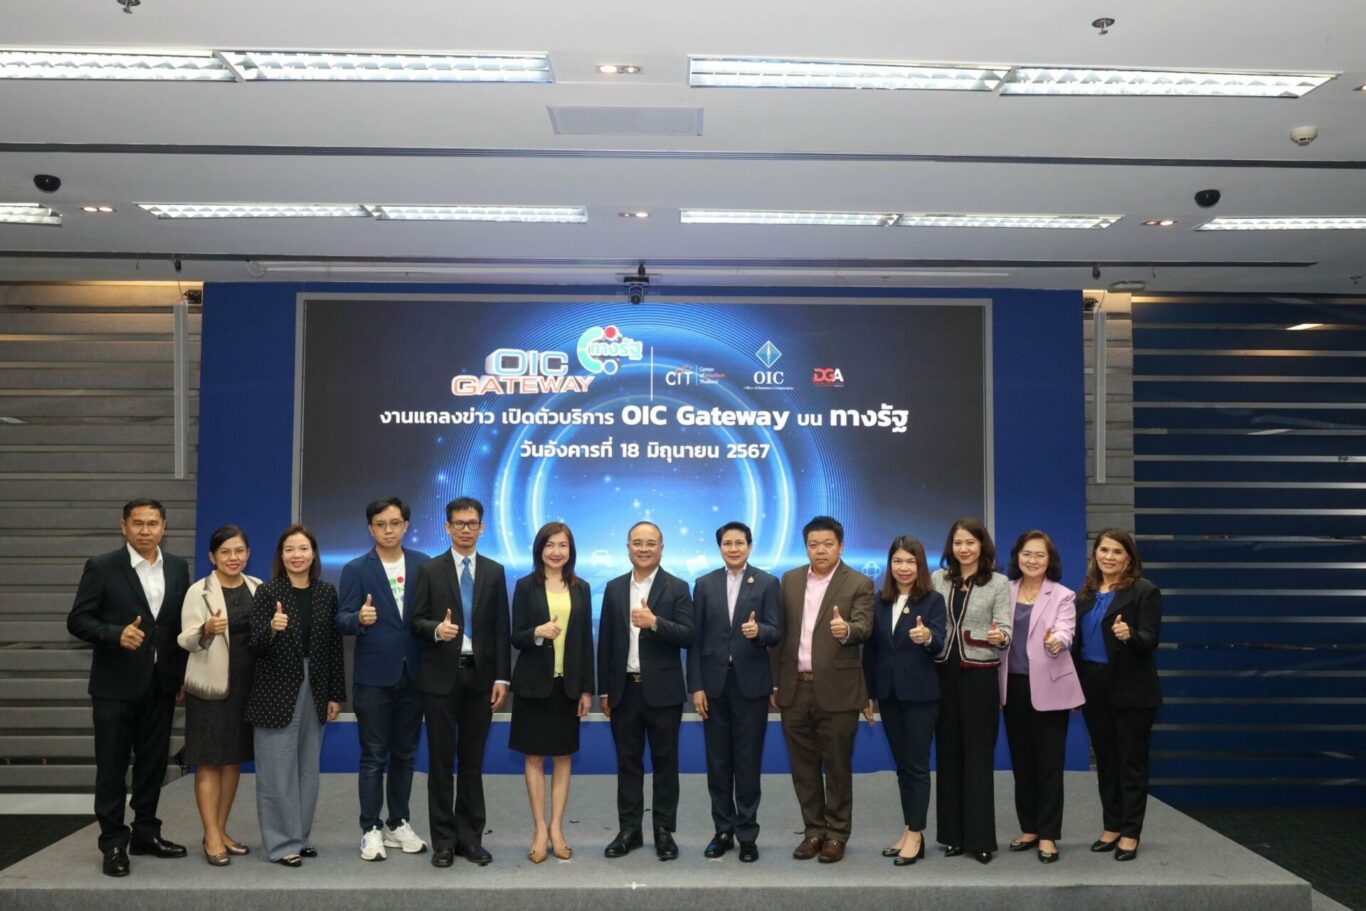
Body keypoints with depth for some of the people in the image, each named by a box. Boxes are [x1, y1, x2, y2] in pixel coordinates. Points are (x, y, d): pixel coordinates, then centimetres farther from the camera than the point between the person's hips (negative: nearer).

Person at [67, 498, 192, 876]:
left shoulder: (178, 568, 5)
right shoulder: (101, 567, -7)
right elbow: (78, 621, -8)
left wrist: (184, 675, 8)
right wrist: (116, 634, -25)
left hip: (161, 685, 4)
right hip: (116, 684, -4)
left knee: (153, 762, 12)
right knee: (112, 766, 4)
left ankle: (145, 833, 25)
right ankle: (113, 843, 15)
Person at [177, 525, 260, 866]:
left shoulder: (257, 588, 6)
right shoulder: (199, 592, -6)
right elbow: (187, 641, -11)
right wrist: (207, 630, -30)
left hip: (246, 684, 5)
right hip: (211, 684, -4)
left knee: (234, 759, 11)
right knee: (209, 761, 0)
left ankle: (221, 831, 22)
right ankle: (212, 838, 5)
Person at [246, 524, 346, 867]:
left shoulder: (327, 593, 4)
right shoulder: (267, 592, -5)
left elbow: (334, 646, 6)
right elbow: (256, 646, -9)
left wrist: (336, 694, 5)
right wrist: (272, 629, -30)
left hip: (315, 691, 4)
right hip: (276, 692, -4)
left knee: (308, 769, 11)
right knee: (278, 771, 1)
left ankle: (301, 836, 23)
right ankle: (282, 843, 10)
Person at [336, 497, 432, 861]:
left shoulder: (423, 564, 5)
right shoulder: (356, 570, -2)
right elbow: (343, 621, -8)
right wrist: (360, 618, -29)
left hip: (413, 675, 3)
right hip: (374, 676, -3)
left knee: (405, 754, 12)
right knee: (373, 756, 3)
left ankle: (399, 824, 24)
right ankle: (371, 830, 12)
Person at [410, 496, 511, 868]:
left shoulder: (494, 571, 8)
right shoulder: (430, 570, 3)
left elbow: (500, 628, 6)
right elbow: (417, 620, 0)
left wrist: (502, 677, 0)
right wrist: (436, 629, -22)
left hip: (480, 675, 2)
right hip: (441, 675, -2)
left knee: (473, 761, 8)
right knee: (441, 760, 4)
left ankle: (470, 837, 17)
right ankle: (443, 841, 13)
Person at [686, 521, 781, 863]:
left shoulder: (767, 583, 1)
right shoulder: (704, 584, 6)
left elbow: (776, 633, -4)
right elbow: (696, 639, 4)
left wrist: (758, 631, -27)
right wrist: (696, 686, -2)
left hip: (750, 683, -2)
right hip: (714, 683, 2)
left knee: (748, 762, 3)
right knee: (718, 762, 9)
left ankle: (747, 834, 13)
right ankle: (723, 830, 21)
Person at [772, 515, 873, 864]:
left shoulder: (859, 584, -3)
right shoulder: (790, 580, 9)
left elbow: (864, 627, -16)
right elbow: (780, 633, 11)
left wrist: (846, 630, -39)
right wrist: (775, 682, 9)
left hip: (836, 690, -4)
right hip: (795, 688, 4)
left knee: (837, 766, 4)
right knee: (803, 766, 11)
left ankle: (837, 833, 18)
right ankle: (814, 830, 24)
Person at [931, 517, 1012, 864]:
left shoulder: (999, 583, -2)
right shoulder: (938, 579, 7)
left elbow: (1005, 631, -8)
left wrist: (1000, 637, -29)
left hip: (979, 674, -3)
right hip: (943, 671, 3)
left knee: (978, 755, 0)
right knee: (948, 753, 8)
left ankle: (980, 838, 8)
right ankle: (953, 834, 18)